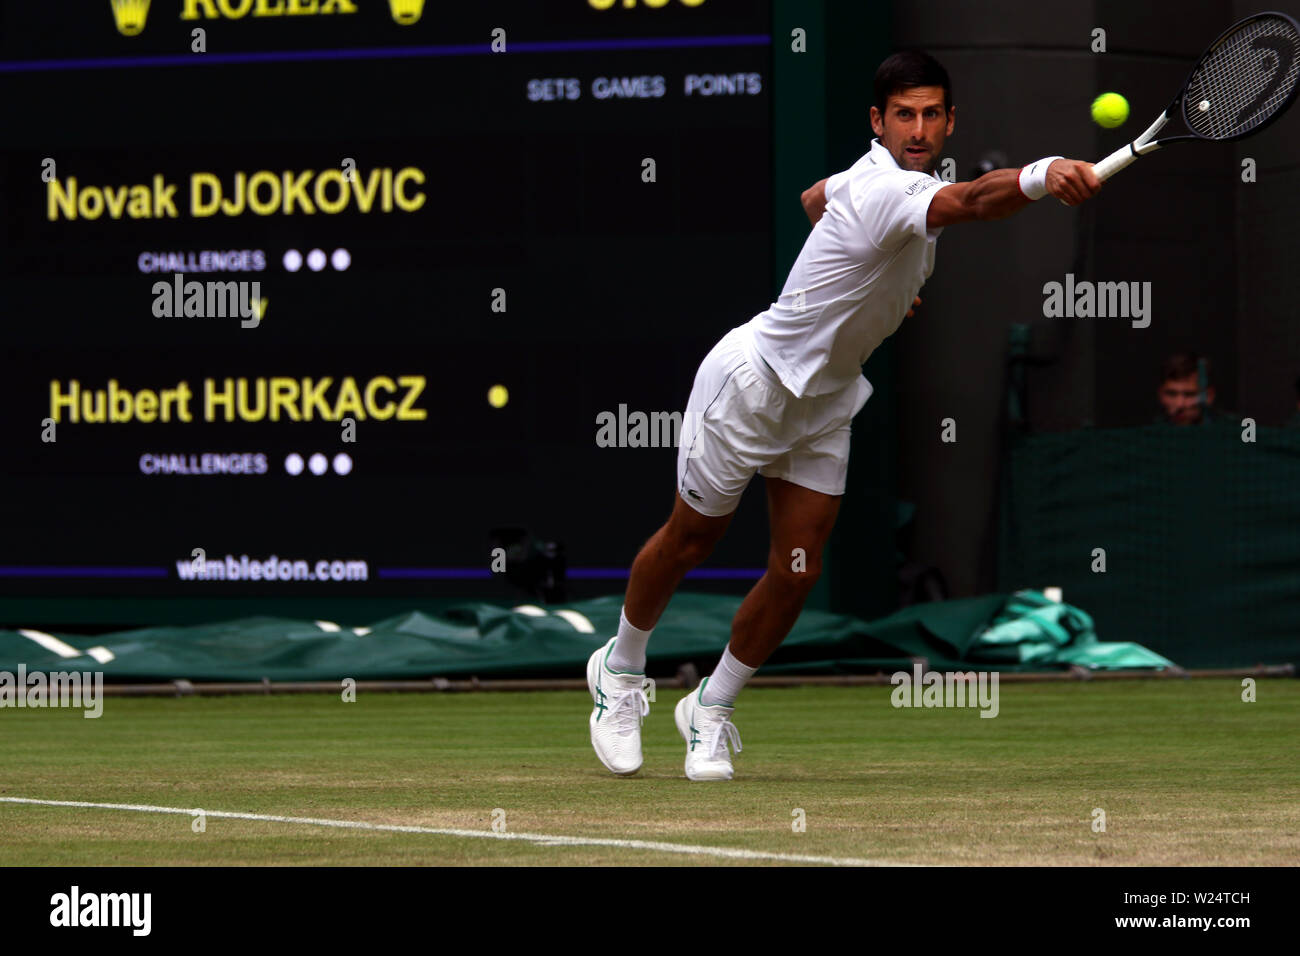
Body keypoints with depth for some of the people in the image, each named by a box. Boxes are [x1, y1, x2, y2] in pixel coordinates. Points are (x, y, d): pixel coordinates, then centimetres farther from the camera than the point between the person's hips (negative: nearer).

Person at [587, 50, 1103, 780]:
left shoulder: (872, 174, -1)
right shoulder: (886, 188, -31)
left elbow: (815, 198, 21)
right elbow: (967, 202, -54)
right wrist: (1041, 176, -72)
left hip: (824, 404, 8)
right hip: (752, 383, -8)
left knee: (796, 573, 0)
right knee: (690, 542, 12)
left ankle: (711, 710, 19)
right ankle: (621, 669, 37)